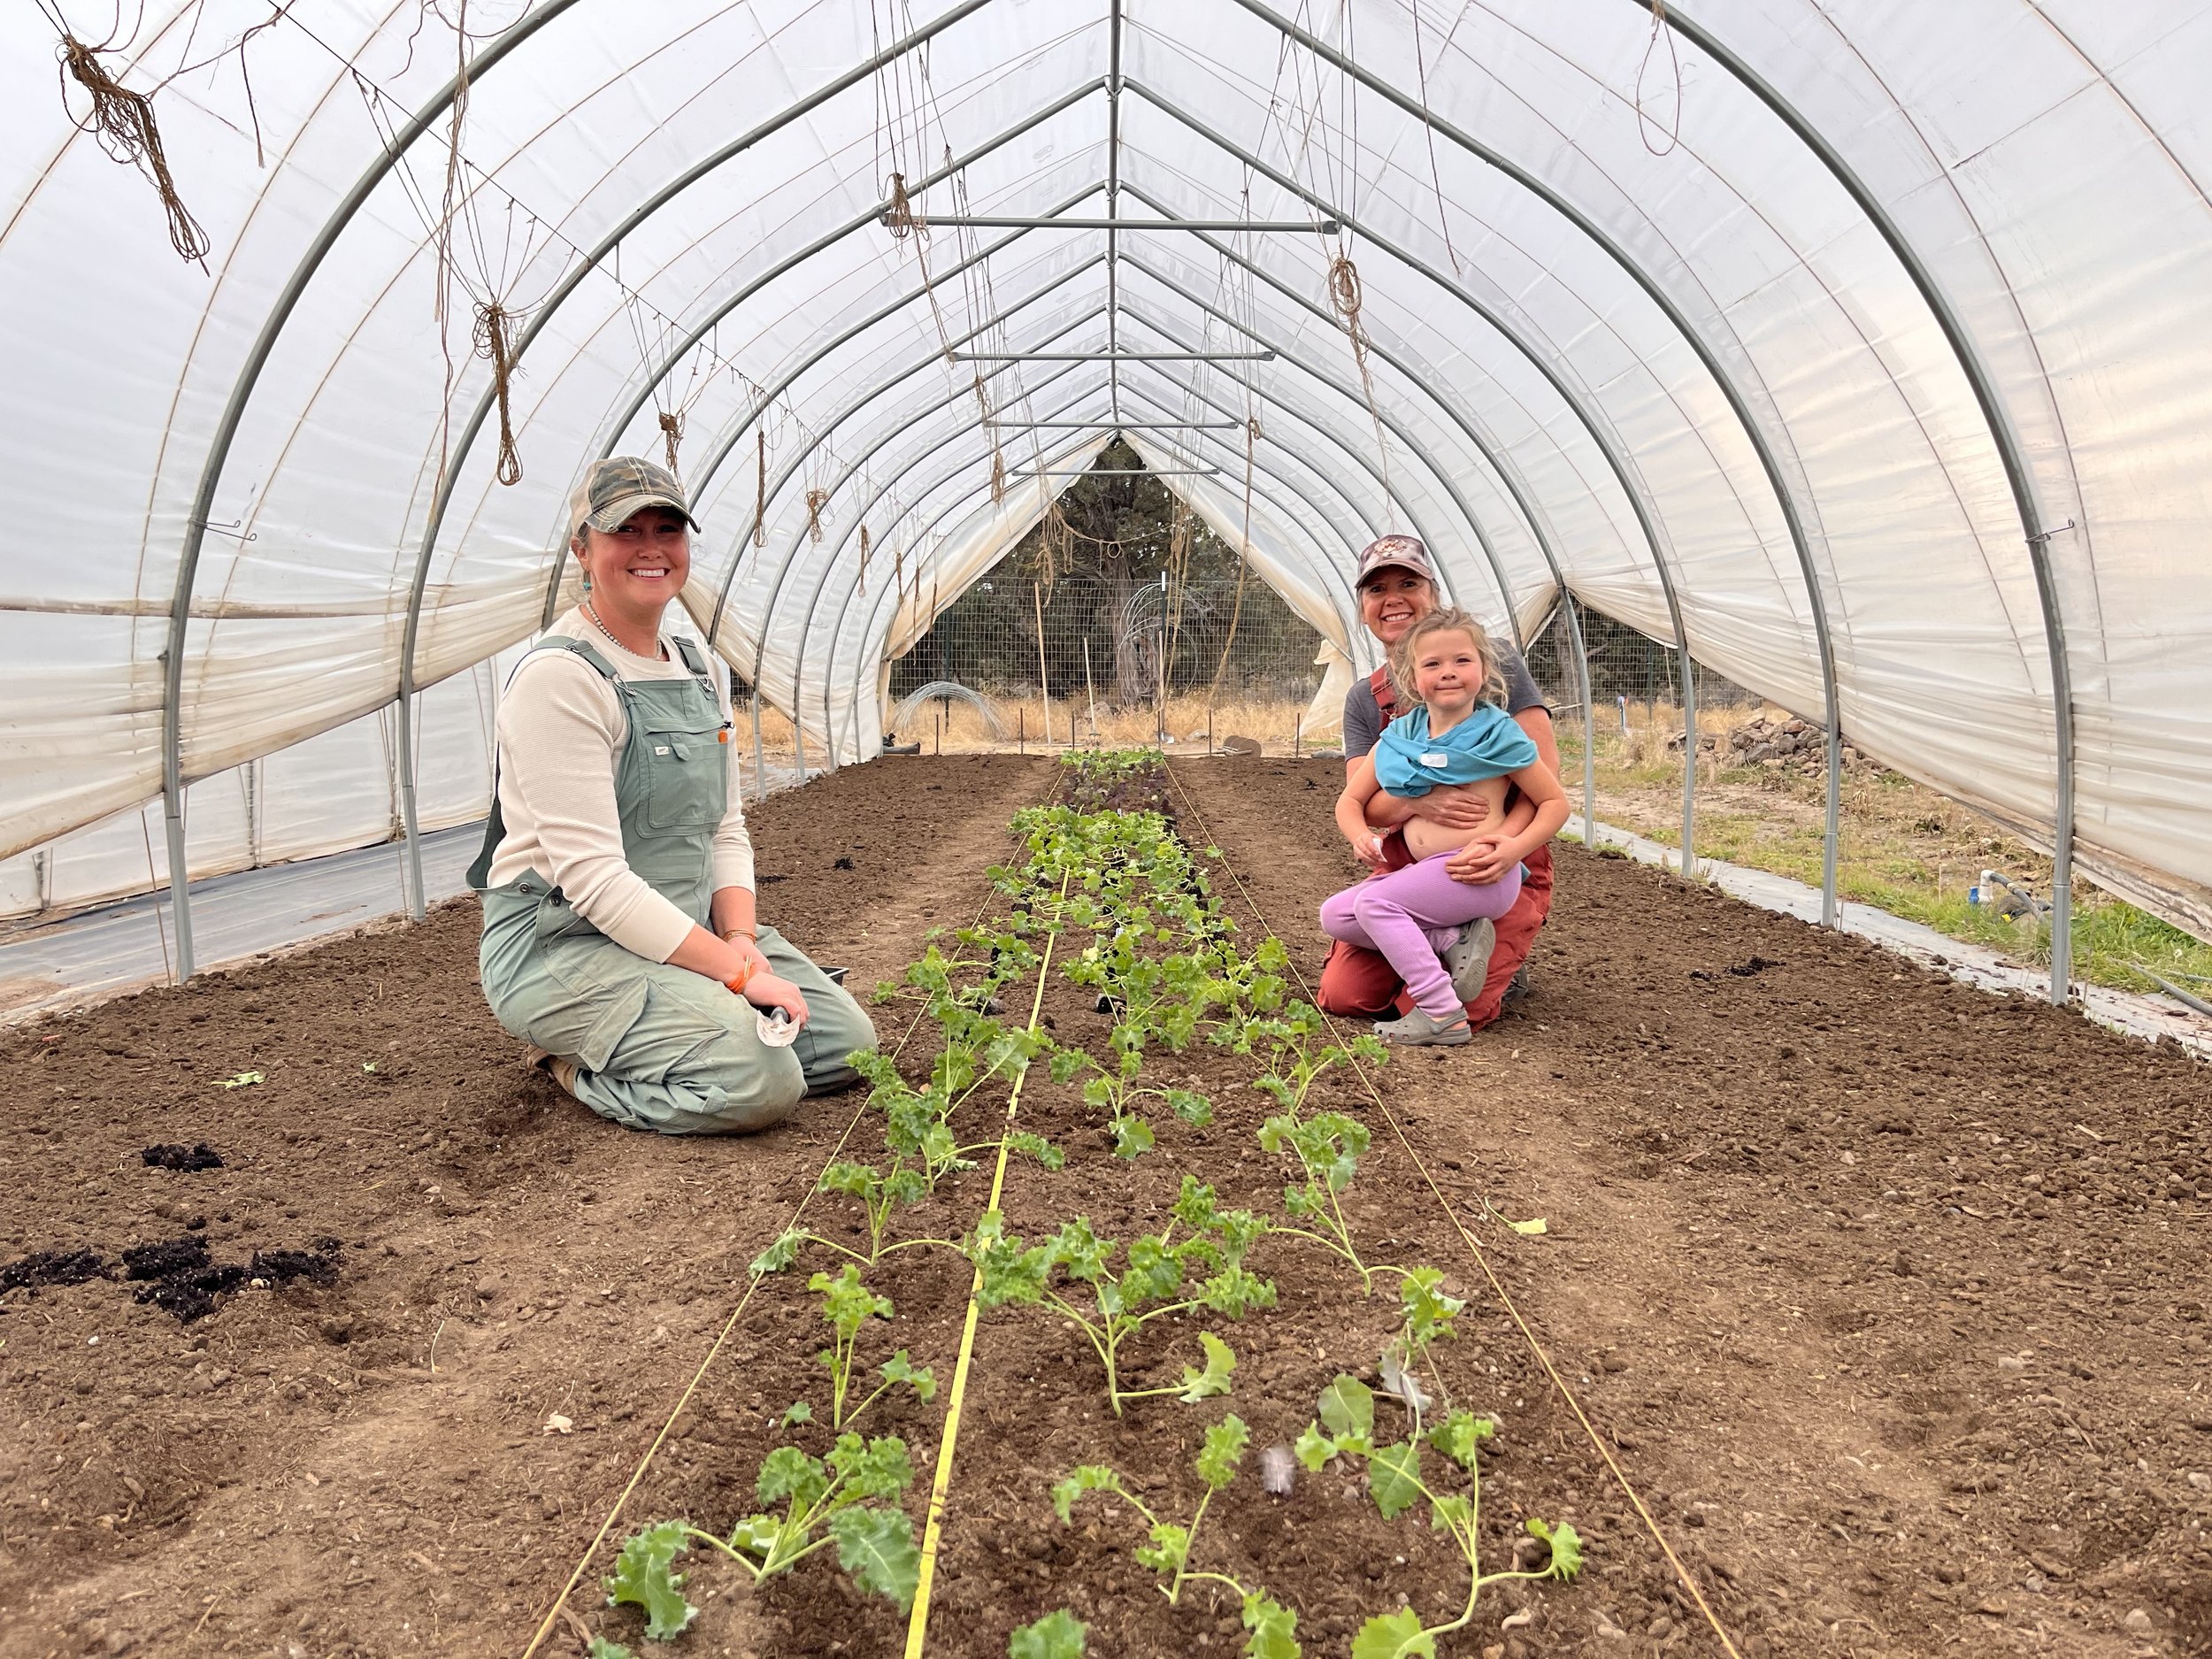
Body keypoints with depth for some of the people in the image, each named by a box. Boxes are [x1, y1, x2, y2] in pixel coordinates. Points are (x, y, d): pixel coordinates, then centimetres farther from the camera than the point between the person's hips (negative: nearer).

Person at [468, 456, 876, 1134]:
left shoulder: (694, 667, 10)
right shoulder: (560, 677, -17)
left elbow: (726, 828, 11)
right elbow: (592, 876, -23)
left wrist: (742, 937, -8)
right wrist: (736, 970, -24)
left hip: (687, 928, 9)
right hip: (564, 943, -9)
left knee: (847, 1043, 1)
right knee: (759, 1080, -26)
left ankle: (617, 1046, 12)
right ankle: (576, 1064, 0)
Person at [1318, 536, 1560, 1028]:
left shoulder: (1492, 660, -7)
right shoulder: (1365, 699, 7)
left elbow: (1545, 768, -13)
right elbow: (1363, 802, 0)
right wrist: (1417, 803, -25)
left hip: (1502, 873, -4)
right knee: (1342, 996, -9)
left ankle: (1502, 961, 14)